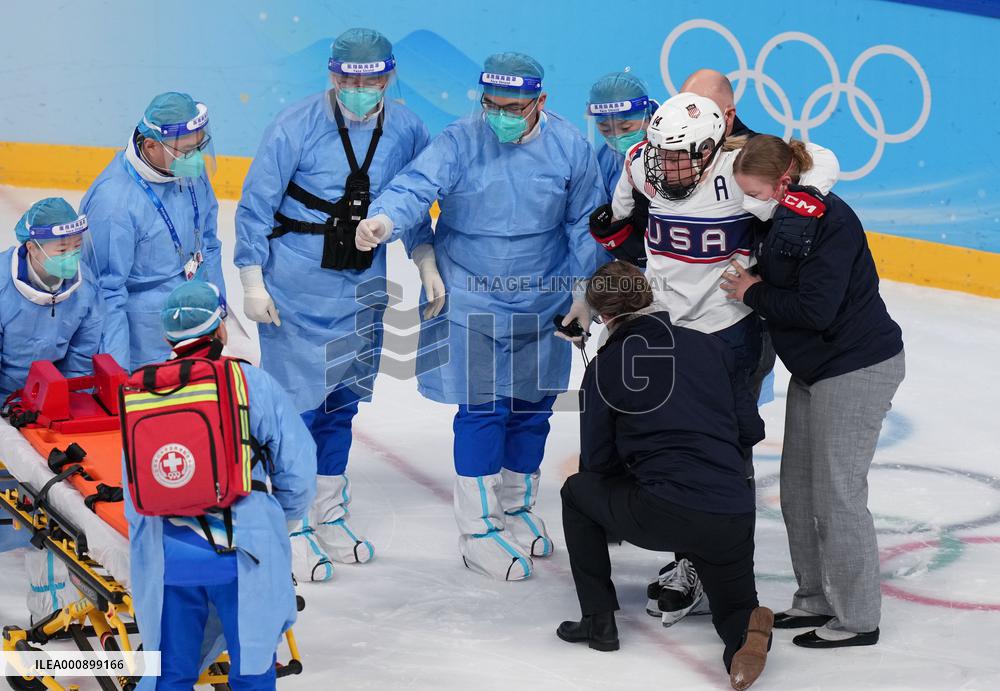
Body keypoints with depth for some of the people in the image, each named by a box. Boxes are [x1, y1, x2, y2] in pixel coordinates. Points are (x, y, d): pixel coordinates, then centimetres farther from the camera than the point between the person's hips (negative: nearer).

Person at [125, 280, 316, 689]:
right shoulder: (252, 383, -5)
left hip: (167, 559, 3)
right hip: (242, 555, -3)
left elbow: (133, 489, 11)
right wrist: (280, 520, 17)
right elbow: (297, 469, -2)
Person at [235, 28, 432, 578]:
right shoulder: (295, 127, -16)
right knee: (298, 402, -2)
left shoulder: (406, 131, -4)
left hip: (362, 290, 4)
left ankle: (329, 515, 29)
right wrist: (252, 282, -10)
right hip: (294, 288, -4)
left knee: (341, 402, 15)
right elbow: (255, 206, -9)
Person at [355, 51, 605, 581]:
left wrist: (583, 289, 4)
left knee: (532, 406, 13)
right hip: (470, 298, -3)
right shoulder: (459, 142, -14)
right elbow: (417, 186, -28)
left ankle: (517, 507, 35)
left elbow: (585, 222, 5)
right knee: (482, 409, -5)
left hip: (542, 300, 3)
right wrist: (385, 220, -48)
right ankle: (478, 531, 6)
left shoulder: (570, 148, -6)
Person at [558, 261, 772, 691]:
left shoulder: (605, 367, 4)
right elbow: (751, 430, 13)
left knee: (579, 491, 26)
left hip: (662, 515, -3)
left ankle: (599, 619, 24)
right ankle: (746, 627, -11)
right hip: (733, 518, 3)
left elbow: (597, 462, 9)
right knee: (734, 606, 27)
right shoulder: (711, 347, 12)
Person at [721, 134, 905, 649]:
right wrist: (749, 277, -1)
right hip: (813, 369, 10)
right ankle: (817, 600, 27)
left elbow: (815, 309, -26)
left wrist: (753, 294, -14)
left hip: (858, 368, -10)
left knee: (836, 494, -5)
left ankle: (856, 619, 7)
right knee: (797, 488, 13)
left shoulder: (825, 220, -22)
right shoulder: (780, 218, 6)